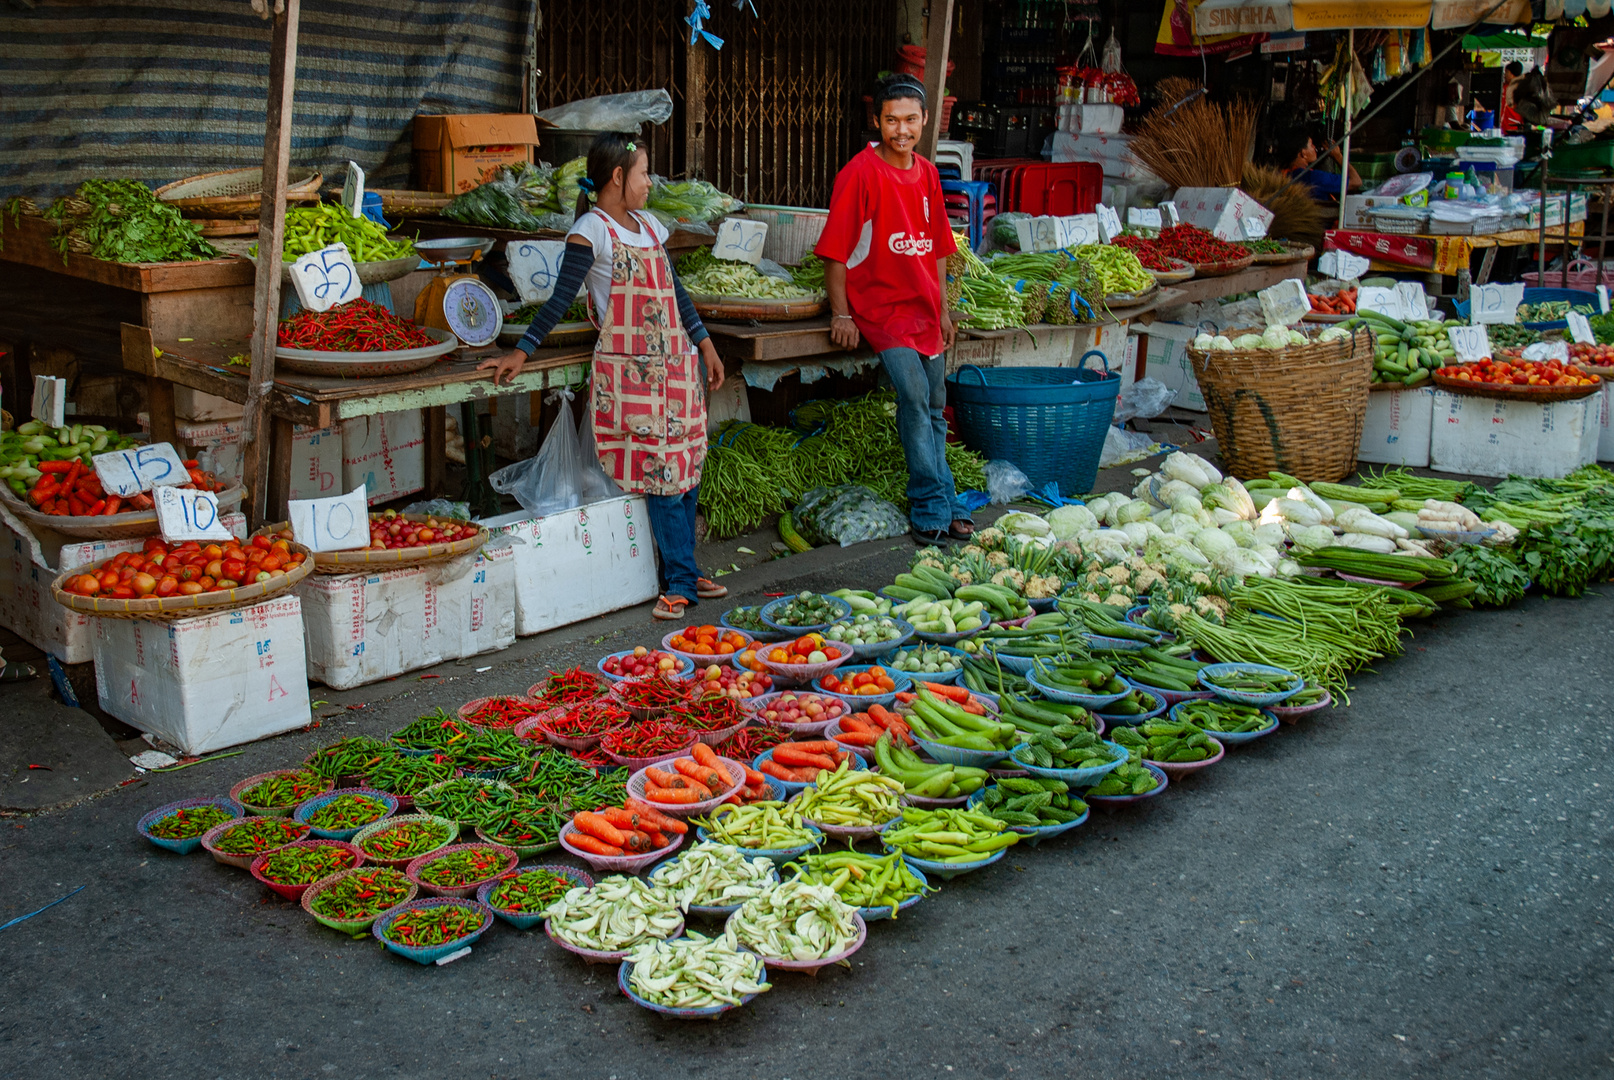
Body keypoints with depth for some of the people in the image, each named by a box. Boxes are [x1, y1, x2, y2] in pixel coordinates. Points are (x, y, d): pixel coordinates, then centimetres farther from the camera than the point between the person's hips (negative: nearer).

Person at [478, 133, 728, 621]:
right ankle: (681, 580, -2)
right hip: (629, 370, -7)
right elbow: (561, 298, -12)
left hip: (676, 364, 7)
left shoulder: (647, 225, 16)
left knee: (686, 467, 6)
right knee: (660, 471, -8)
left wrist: (705, 345, 19)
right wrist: (521, 352, -20)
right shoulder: (592, 231, -6)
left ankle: (682, 573, 15)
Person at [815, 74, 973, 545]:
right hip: (881, 306, -7)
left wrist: (942, 309, 17)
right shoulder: (861, 173, -10)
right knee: (914, 400, -18)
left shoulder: (927, 174, 10)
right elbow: (834, 250, -11)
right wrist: (841, 314, -15)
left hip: (923, 307, 7)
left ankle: (935, 507, 20)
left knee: (933, 409, 10)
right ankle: (935, 508, -9)